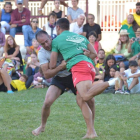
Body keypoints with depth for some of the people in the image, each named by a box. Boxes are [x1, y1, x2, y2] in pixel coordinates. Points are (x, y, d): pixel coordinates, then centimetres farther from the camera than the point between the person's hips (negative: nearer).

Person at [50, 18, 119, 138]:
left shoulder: (56, 40, 15)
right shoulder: (80, 37, 30)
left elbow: (52, 66, 15)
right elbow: (94, 54, 28)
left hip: (78, 66, -7)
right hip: (90, 65, 7)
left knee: (86, 96, -26)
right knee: (81, 99, 9)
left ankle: (111, 82, -38)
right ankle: (91, 132, -1)